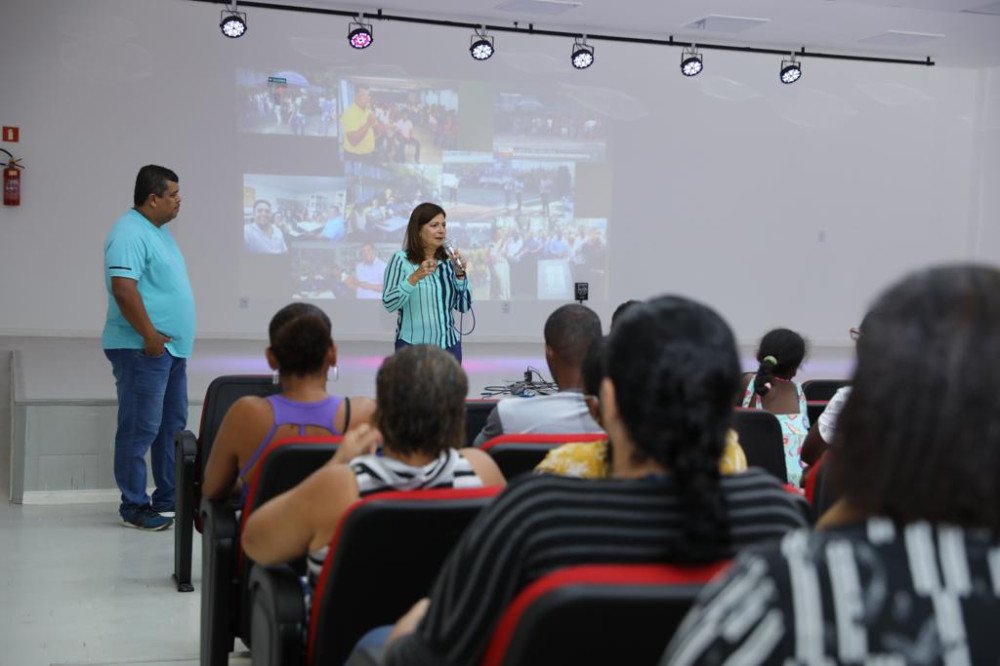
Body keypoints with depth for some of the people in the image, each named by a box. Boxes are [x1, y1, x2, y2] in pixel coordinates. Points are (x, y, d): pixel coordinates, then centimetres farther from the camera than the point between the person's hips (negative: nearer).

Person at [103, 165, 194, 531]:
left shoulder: (159, 231, 16)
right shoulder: (130, 233, -16)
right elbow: (123, 287, -25)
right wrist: (150, 335, -22)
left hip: (171, 348, 10)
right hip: (144, 349, -10)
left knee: (173, 424, 14)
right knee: (141, 428, -4)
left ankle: (169, 497, 23)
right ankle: (134, 507, 3)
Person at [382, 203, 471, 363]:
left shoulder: (448, 261, 7)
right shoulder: (401, 260, -5)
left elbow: (464, 306, 6)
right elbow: (389, 304, -11)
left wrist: (460, 275, -8)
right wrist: (414, 278, -22)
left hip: (450, 345, 4)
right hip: (413, 347, -4)